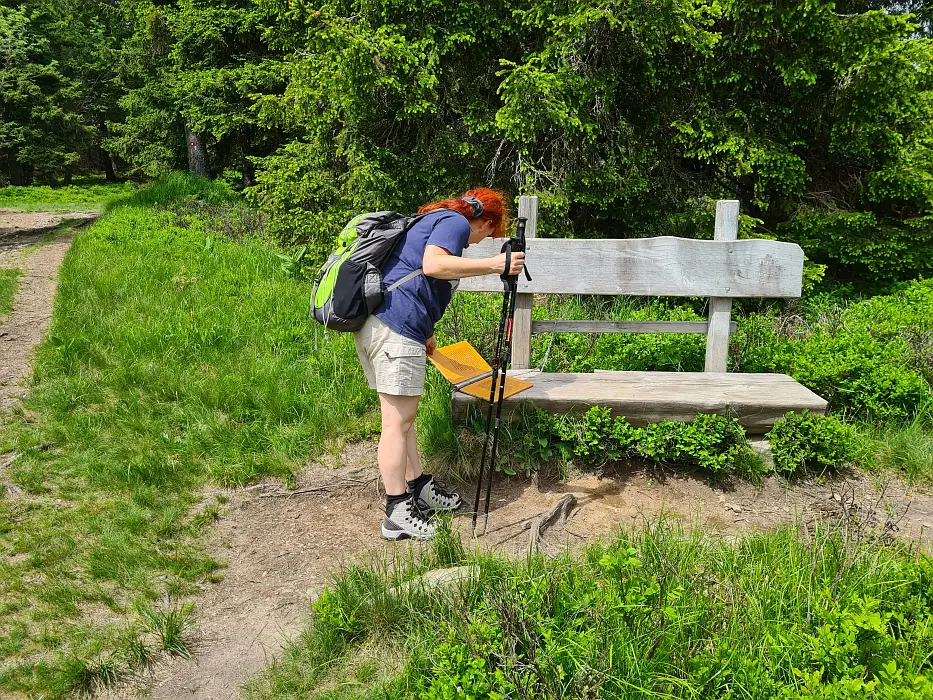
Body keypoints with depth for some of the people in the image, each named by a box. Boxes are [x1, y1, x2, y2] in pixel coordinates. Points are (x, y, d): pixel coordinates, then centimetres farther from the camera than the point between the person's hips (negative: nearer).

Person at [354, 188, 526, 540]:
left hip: (372, 323, 11)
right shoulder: (456, 223, -2)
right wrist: (494, 264, -19)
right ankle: (398, 513, 1)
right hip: (397, 328, -11)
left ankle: (419, 487, 27)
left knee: (403, 416, 17)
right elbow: (432, 265, -22)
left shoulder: (434, 219, 28)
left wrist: (425, 333, 39)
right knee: (398, 421, -6)